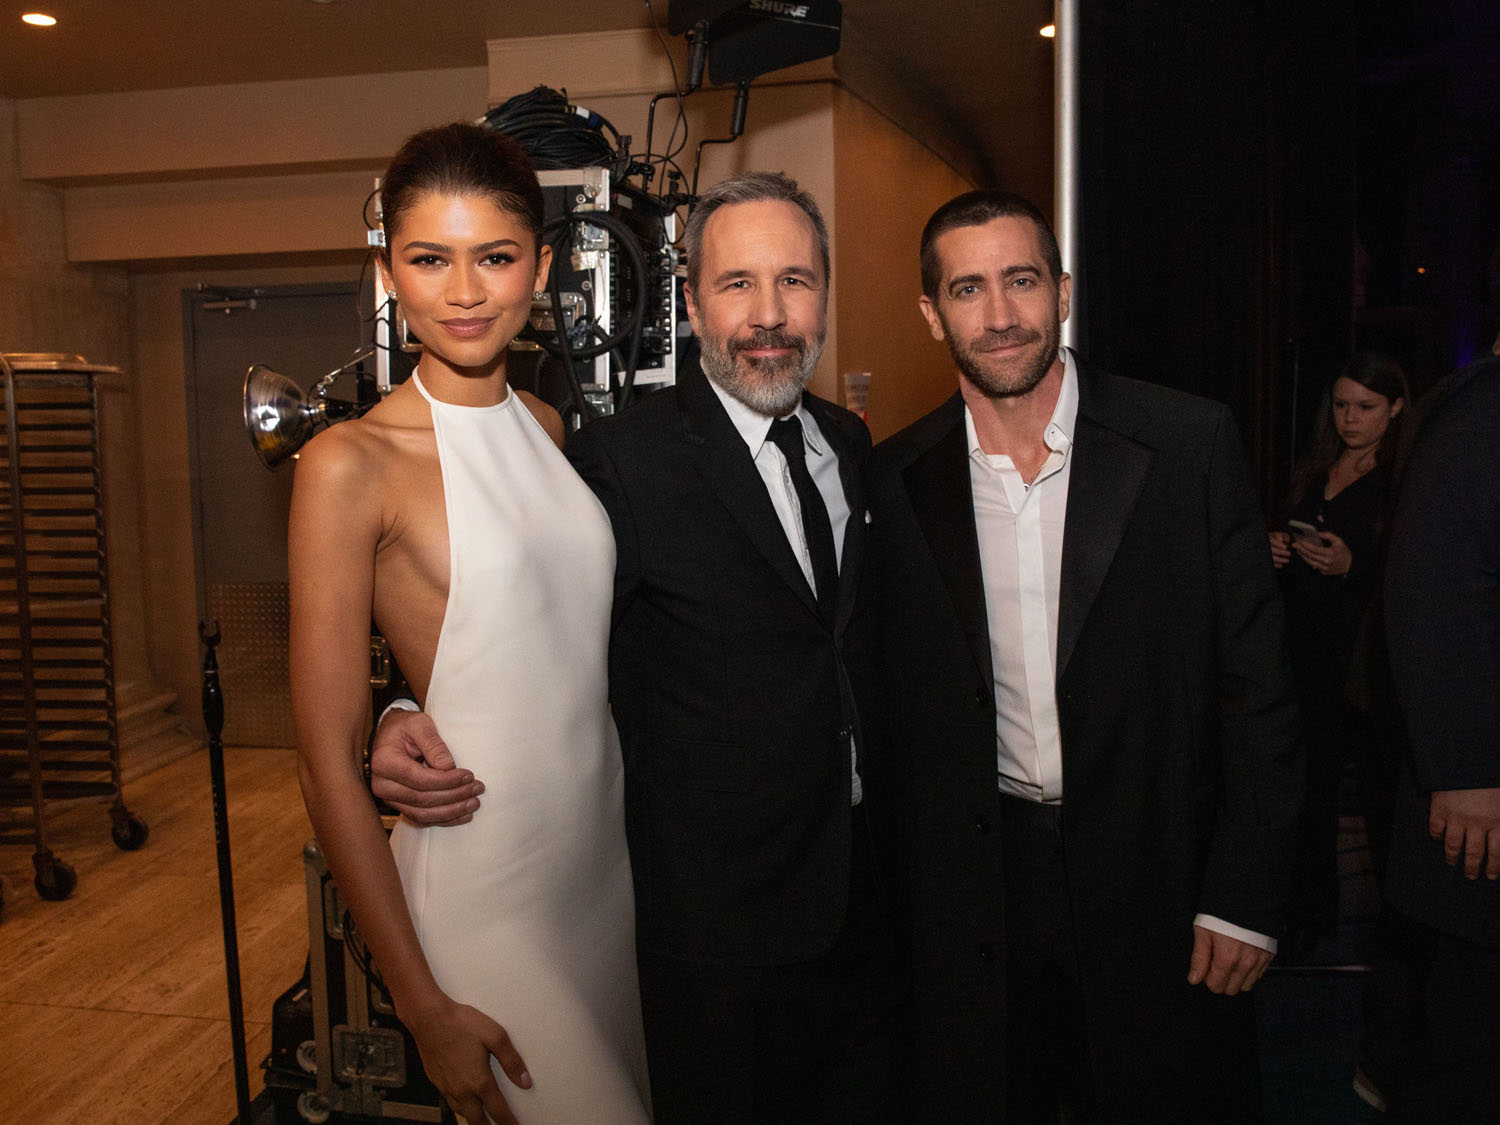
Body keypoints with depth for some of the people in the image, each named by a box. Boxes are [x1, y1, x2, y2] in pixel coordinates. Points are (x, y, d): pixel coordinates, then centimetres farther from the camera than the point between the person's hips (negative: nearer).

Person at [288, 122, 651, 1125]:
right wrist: (425, 1006, -11)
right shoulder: (352, 464, -13)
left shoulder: (551, 430, 5)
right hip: (482, 882, -6)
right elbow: (329, 762, -13)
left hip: (609, 851, 6)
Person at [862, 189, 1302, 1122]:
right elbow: (898, 702, 5)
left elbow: (1256, 677, -5)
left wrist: (1245, 894, -8)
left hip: (1158, 878, -1)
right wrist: (914, 882, 3)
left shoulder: (1191, 442, -7)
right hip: (975, 894, 2)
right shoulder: (897, 482, -1)